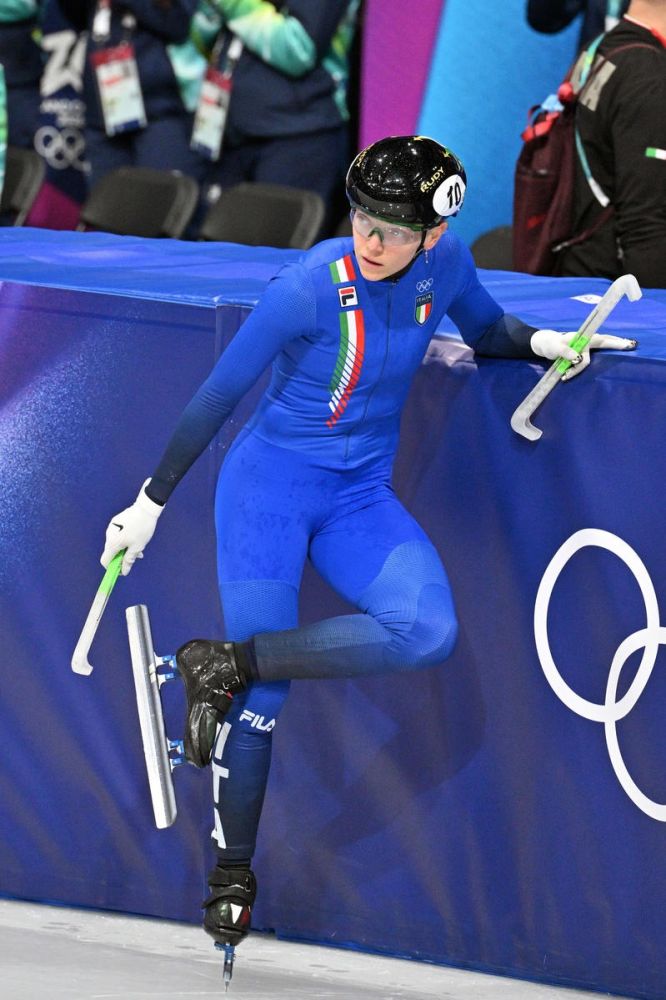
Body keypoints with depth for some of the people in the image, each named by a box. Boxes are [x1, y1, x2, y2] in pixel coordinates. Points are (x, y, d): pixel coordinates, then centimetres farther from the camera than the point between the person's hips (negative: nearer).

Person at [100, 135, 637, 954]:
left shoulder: (444, 265, -6)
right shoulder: (309, 288, -20)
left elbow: (486, 330, 18)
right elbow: (217, 395, -11)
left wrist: (542, 342, -4)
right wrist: (151, 503, -6)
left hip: (359, 495, 5)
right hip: (270, 485, -4)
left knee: (429, 632, -24)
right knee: (261, 700, -8)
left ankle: (227, 663, -13)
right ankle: (231, 877, 12)